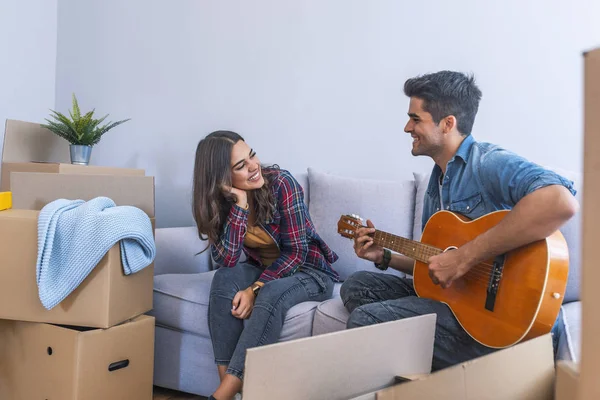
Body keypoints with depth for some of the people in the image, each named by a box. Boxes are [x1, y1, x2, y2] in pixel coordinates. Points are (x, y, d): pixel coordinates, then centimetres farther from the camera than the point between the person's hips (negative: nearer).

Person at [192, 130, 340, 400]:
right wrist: (240, 203, -29)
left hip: (310, 270, -4)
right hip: (263, 268, 4)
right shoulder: (220, 200, -9)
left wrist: (255, 289, -27)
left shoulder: (281, 183, -21)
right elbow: (225, 260, -22)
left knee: (270, 295, -34)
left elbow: (296, 252, -20)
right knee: (224, 278, -26)